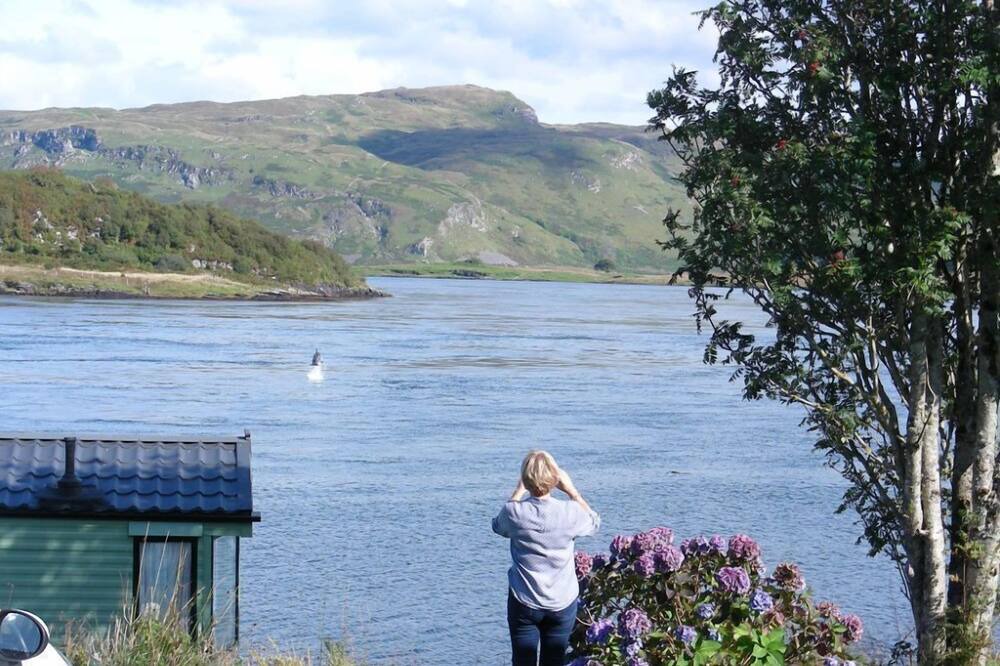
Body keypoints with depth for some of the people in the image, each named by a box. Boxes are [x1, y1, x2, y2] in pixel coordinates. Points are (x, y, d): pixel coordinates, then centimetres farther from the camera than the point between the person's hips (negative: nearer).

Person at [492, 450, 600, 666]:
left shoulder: (515, 513, -14)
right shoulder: (569, 512, -13)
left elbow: (498, 525, 12)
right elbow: (594, 522, 11)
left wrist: (519, 489, 14)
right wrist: (571, 489, 12)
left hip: (524, 602, -1)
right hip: (562, 602, 1)